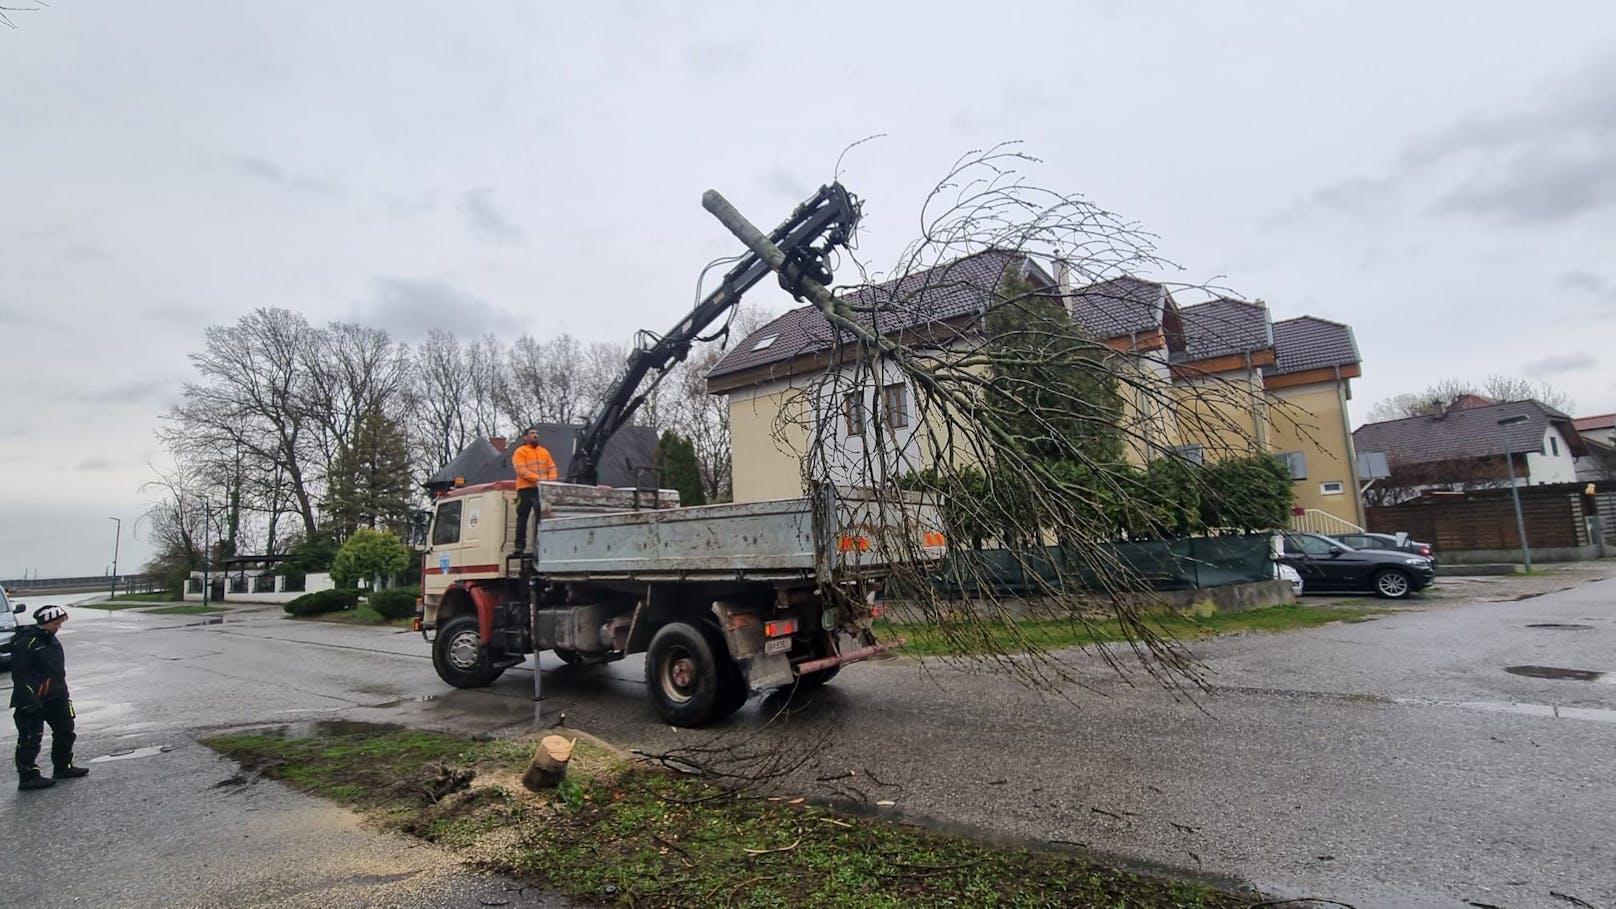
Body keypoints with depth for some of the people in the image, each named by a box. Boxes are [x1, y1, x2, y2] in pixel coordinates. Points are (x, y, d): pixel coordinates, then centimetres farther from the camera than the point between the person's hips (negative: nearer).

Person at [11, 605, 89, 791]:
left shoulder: (52, 640, 12)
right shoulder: (25, 642, -16)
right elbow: (19, 673, -19)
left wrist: (64, 694, 21)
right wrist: (29, 700, -23)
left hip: (55, 698, 9)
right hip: (33, 701, -9)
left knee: (65, 731, 14)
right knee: (30, 738, -2)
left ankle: (63, 767, 26)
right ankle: (28, 777, 6)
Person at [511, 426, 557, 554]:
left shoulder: (544, 451, 20)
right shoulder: (520, 452, 3)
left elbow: (552, 468, 13)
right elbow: (521, 470, -10)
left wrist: (550, 481, -7)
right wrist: (537, 479, -20)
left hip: (542, 489, 4)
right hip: (525, 489, -4)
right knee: (522, 518, 0)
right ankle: (520, 545, 5)